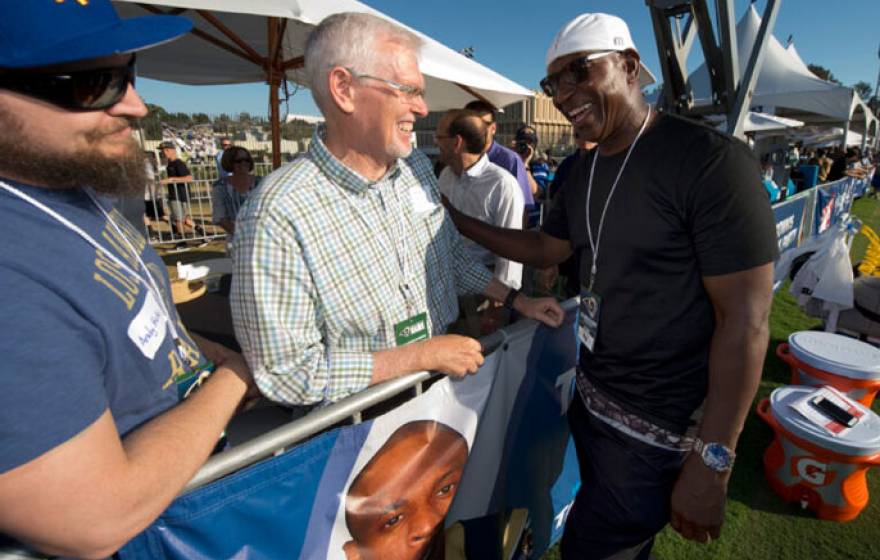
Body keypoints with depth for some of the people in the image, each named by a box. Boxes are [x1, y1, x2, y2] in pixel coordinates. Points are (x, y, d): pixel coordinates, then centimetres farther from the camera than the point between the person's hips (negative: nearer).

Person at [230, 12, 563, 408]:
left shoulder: (418, 167, -1)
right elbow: (287, 372, -22)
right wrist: (424, 355, -20)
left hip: (443, 385, 6)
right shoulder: (277, 216, -24)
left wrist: (517, 301, 7)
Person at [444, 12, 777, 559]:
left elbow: (744, 319, -21)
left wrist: (712, 462, -19)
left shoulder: (711, 160, -21)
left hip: (659, 429, -7)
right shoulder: (584, 171, 3)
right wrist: (457, 218, 6)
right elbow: (545, 248, 14)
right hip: (591, 398, 7)